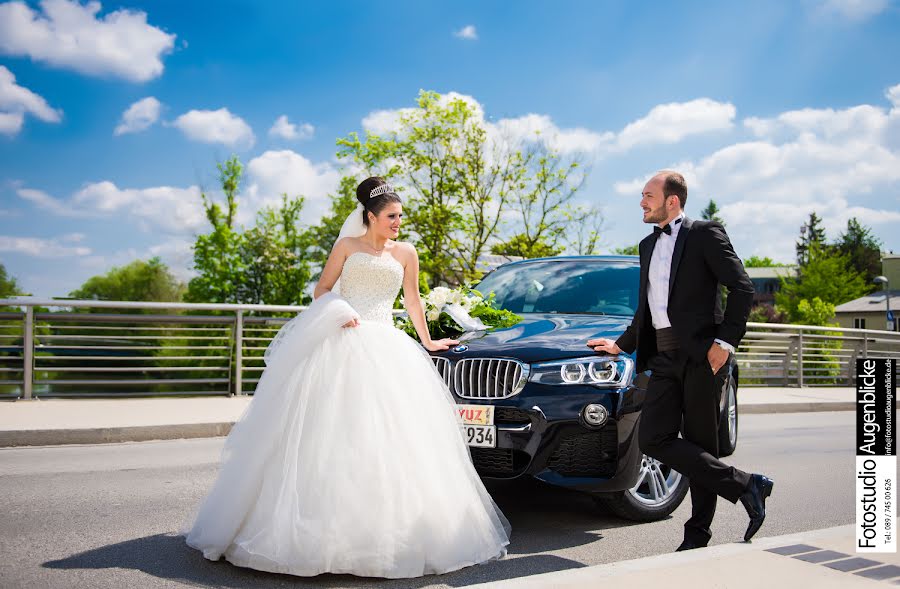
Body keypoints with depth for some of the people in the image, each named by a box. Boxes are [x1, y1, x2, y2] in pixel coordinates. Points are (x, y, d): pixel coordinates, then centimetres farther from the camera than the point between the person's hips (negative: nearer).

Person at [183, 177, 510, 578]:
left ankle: (384, 529, 3)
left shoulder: (406, 253, 15)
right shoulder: (347, 246, 9)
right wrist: (336, 313, -9)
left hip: (385, 347, 2)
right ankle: (324, 524, -3)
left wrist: (427, 341, 28)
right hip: (341, 345, -2)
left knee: (387, 434, -6)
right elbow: (322, 290, 10)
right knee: (332, 430, -8)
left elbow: (413, 301, 24)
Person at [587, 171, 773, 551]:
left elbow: (742, 287, -8)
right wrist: (622, 345, 27)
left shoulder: (704, 234, -1)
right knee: (652, 439, -5)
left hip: (701, 355, -7)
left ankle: (697, 535, 11)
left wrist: (725, 341, -14)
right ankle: (744, 485, 3)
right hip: (664, 358, 7)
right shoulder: (648, 245, 21)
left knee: (700, 445, -2)